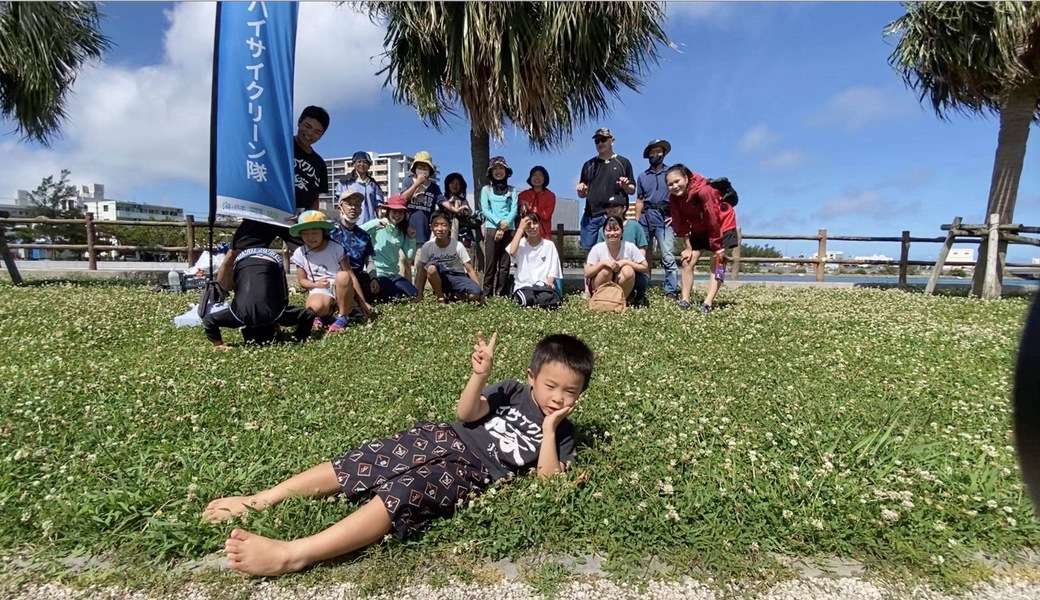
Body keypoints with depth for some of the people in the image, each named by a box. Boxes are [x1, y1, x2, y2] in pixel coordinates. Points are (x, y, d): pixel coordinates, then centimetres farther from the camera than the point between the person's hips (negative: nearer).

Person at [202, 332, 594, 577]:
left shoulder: (562, 435, 10)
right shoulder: (512, 393, 14)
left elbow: (548, 478, -4)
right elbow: (466, 413, 2)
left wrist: (550, 428, -9)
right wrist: (481, 374, -14)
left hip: (468, 472, -4)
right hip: (442, 439, 4)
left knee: (400, 496, -29)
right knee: (356, 464, -7)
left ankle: (290, 555, -36)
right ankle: (260, 500, 4)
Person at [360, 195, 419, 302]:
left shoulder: (402, 232, 11)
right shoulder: (378, 227, -8)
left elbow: (410, 256, 5)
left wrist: (412, 238, -4)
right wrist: (376, 222, -29)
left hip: (393, 274, 7)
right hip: (377, 274, -6)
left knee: (415, 295, -4)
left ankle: (387, 292, 15)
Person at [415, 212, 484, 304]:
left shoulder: (458, 246, -15)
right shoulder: (427, 246, -12)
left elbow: (470, 269, -12)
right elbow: (422, 270, -9)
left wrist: (479, 292, -21)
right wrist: (419, 295, -16)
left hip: (457, 276, 0)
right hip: (440, 278, 0)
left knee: (475, 295, -30)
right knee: (431, 268, -35)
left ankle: (454, 294, 3)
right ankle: (441, 297, -12)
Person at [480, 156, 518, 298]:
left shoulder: (512, 190, 14)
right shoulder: (486, 189, 12)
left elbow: (514, 210, 3)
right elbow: (485, 210, 0)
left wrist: (504, 226, -11)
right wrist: (499, 222, -14)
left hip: (508, 230, 1)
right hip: (491, 229, -1)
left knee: (505, 264, -2)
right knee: (490, 263, -5)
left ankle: (502, 295, 2)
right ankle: (487, 294, -3)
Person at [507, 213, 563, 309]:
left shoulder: (549, 244, 7)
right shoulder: (521, 243, 4)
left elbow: (553, 269, 6)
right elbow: (512, 252, -20)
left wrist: (549, 283, -14)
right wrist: (520, 229, -12)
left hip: (543, 285, 1)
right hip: (523, 285, -1)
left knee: (547, 299, -34)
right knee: (527, 299, -36)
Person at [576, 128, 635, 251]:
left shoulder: (623, 162, 8)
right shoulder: (588, 165, 16)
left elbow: (632, 190, 9)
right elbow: (582, 194, 19)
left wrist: (626, 187, -13)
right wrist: (580, 190, -5)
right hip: (590, 216, 3)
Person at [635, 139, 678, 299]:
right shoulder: (642, 176, 16)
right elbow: (639, 200, 16)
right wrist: (636, 221, 8)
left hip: (664, 217, -4)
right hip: (645, 217, 4)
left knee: (667, 256, -11)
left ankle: (671, 292, -10)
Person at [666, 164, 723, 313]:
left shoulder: (704, 191, -36)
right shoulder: (673, 197, -17)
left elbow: (713, 220, -30)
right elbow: (680, 224, -10)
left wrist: (716, 247, -25)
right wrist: (688, 248, -11)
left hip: (720, 226, -6)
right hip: (698, 229, 6)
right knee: (687, 262, 0)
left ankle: (708, 303, -16)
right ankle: (685, 300, 3)